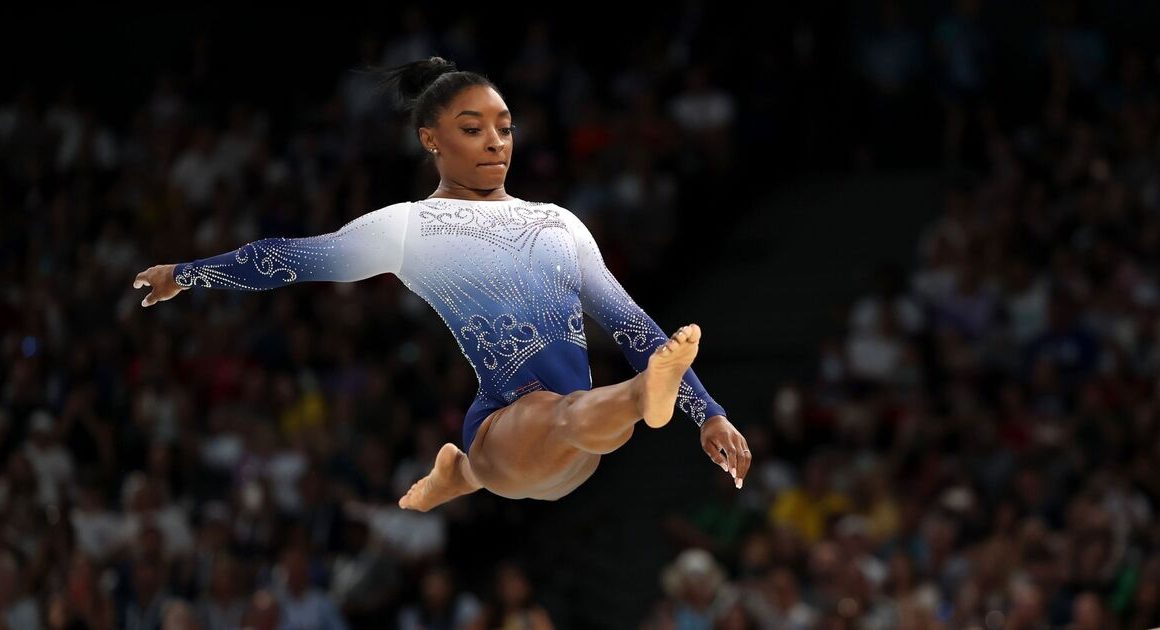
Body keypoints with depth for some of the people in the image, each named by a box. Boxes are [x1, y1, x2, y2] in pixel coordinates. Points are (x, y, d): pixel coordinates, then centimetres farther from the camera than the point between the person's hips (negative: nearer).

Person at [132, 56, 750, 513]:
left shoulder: (558, 224, 20)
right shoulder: (406, 227, 10)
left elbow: (631, 325, 17)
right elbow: (288, 259, 14)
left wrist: (708, 413, 9)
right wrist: (186, 274, 14)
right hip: (499, 427, -9)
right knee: (554, 413, -33)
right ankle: (644, 397, -73)